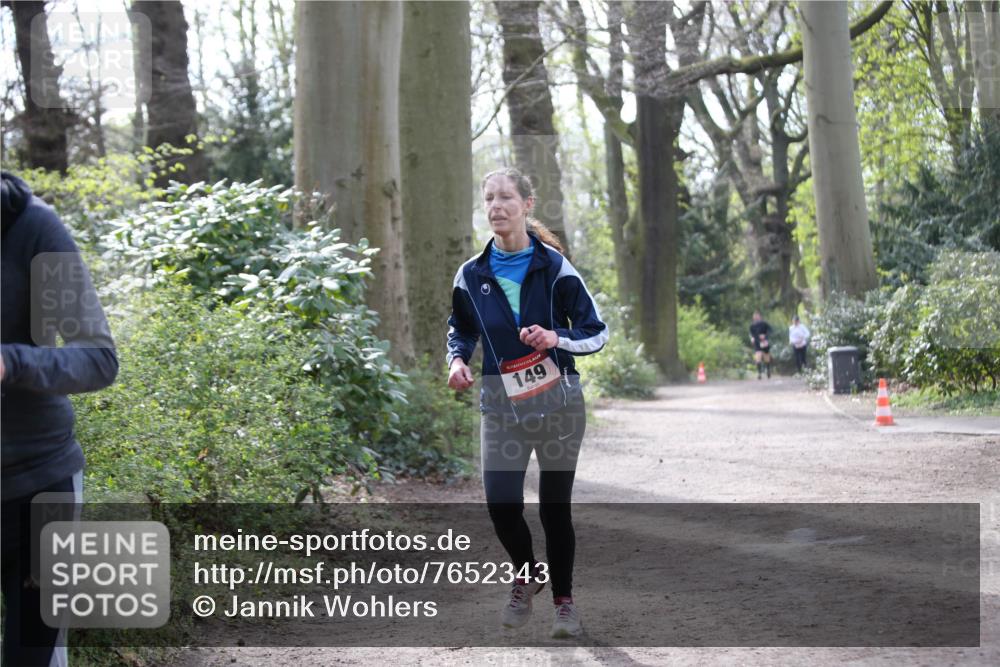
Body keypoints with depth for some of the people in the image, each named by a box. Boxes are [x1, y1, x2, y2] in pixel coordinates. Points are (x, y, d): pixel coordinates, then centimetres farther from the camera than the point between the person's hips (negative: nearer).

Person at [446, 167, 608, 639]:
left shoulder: (554, 267, -5)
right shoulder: (472, 274, 2)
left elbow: (597, 332, -2)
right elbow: (460, 330, 18)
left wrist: (557, 338, -21)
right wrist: (457, 359, -3)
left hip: (559, 405, -2)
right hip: (502, 407, 2)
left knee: (555, 507, 4)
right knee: (501, 504, -11)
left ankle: (564, 600, 24)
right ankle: (526, 575, 20)